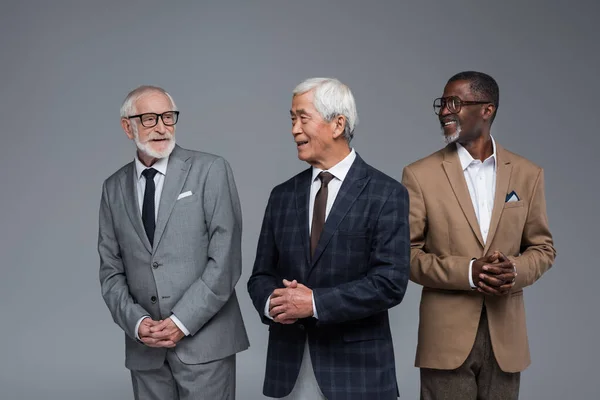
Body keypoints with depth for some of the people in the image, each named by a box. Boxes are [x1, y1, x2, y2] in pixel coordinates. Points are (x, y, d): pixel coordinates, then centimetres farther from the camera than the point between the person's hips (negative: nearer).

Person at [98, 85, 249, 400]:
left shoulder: (210, 170, -3)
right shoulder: (114, 187, 9)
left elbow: (225, 258, -8)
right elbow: (111, 270, 10)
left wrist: (182, 321, -12)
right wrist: (136, 322, -6)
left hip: (204, 341, -3)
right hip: (145, 349, 3)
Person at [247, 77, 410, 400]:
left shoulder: (386, 194, -7)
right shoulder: (282, 195, 8)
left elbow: (390, 282, -14)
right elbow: (261, 275, 9)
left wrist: (315, 302, -19)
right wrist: (272, 302, -13)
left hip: (356, 366, -4)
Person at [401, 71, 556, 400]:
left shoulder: (527, 174, 4)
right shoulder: (420, 175, -3)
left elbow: (542, 247, 9)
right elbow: (406, 252, -4)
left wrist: (515, 270, -13)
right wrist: (467, 271, -17)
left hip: (505, 334, 2)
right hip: (446, 335, -2)